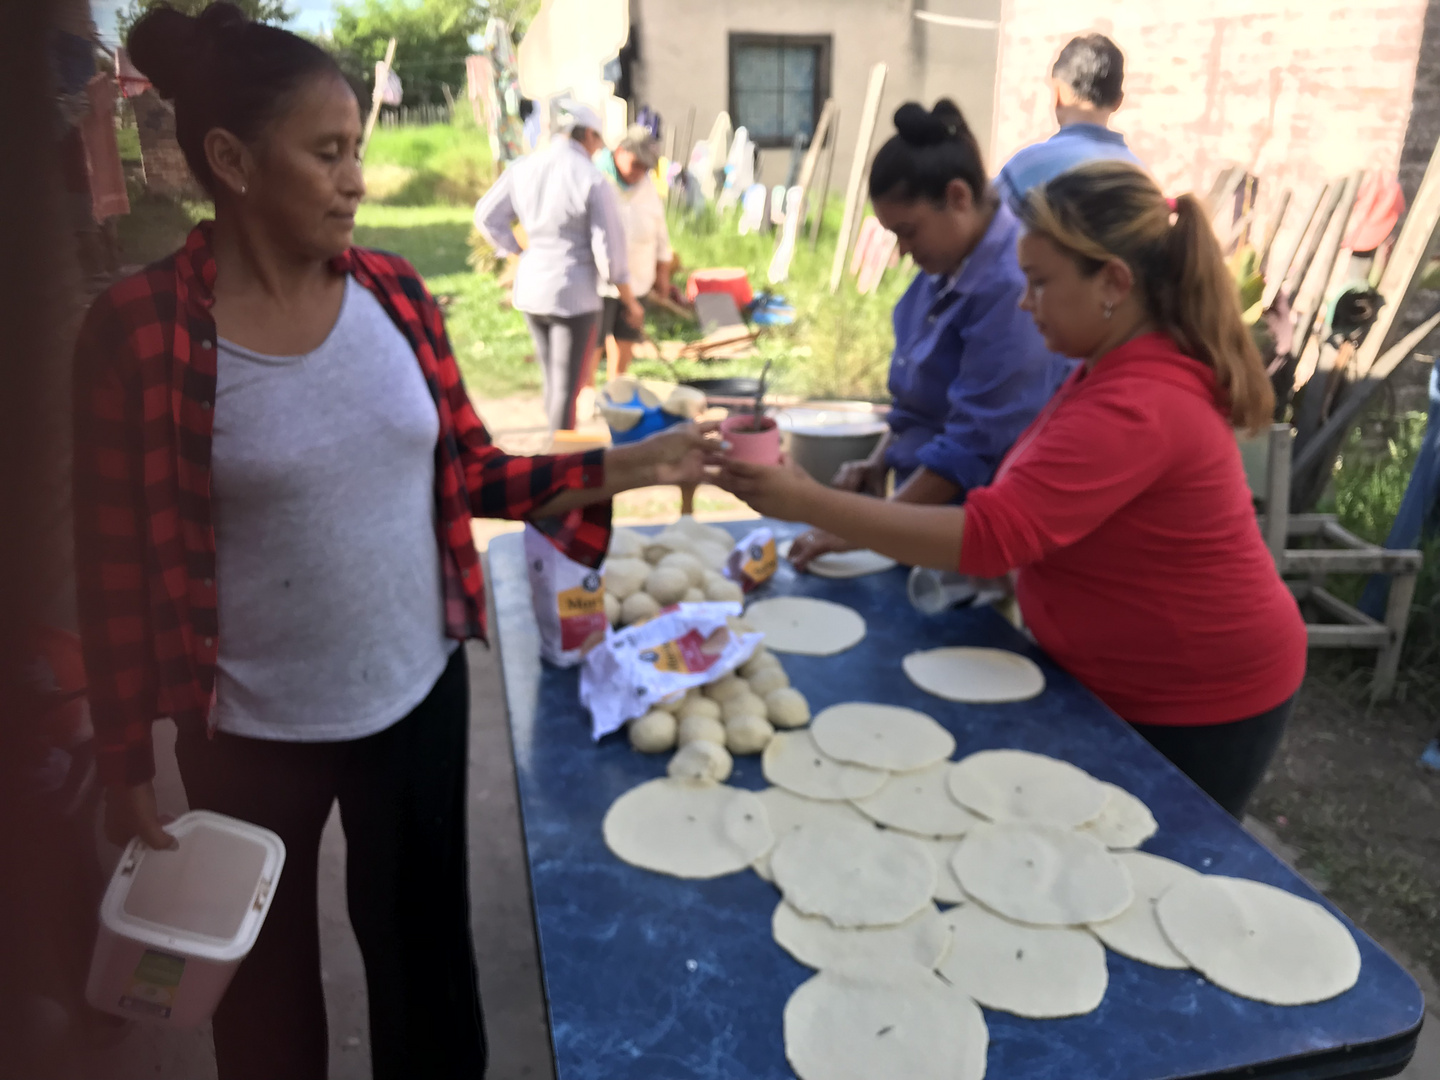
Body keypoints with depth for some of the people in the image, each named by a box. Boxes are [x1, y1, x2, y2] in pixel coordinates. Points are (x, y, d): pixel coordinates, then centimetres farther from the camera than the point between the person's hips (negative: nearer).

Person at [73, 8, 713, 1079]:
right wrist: (126, 760, -5)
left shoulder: (395, 291, -3)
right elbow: (117, 563, -9)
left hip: (419, 692, 3)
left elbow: (469, 470, 2)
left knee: (422, 941, 22)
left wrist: (622, 468, -9)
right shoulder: (142, 328, -15)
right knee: (264, 971, 22)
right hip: (252, 730, -2)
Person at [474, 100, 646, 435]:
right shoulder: (593, 179, -14)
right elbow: (609, 248, -12)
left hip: (530, 288, 6)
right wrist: (630, 301, -1)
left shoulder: (524, 168, 2)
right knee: (567, 387, 3)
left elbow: (487, 216, 8)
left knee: (553, 381, 20)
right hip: (574, 294, -6)